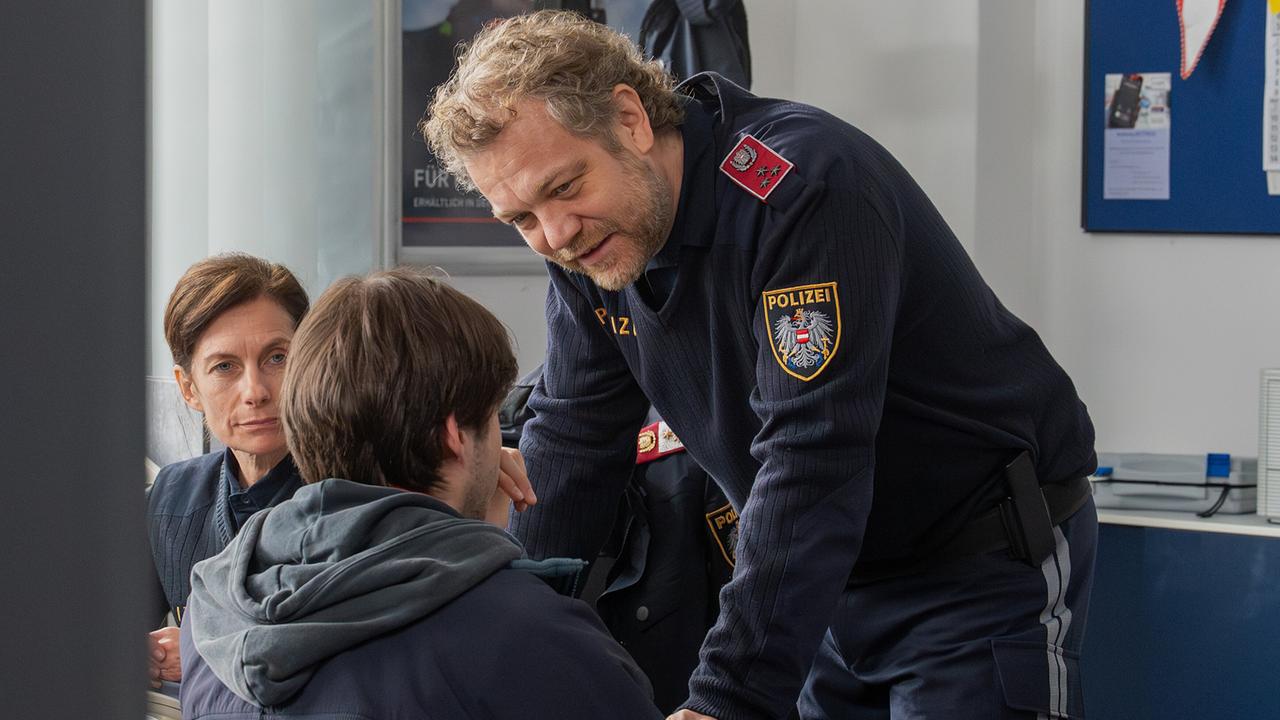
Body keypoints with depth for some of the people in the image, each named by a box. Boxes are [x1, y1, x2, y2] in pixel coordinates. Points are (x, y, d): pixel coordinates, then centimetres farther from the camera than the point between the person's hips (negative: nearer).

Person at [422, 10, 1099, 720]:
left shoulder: (804, 187, -29)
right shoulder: (587, 244, -3)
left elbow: (809, 464, -35)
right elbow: (567, 448, 5)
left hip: (986, 565, -7)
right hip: (837, 580, 7)